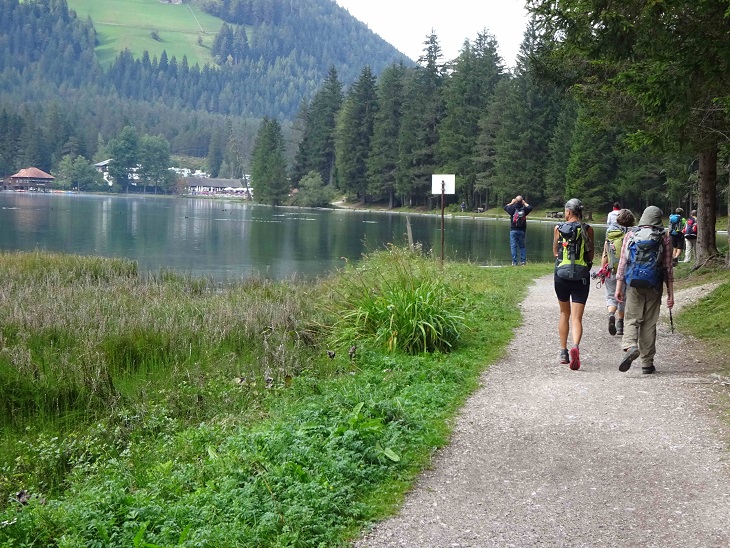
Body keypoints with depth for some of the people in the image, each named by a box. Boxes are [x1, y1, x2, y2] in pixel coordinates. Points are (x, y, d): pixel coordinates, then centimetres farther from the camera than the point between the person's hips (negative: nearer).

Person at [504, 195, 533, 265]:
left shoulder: (513, 208, -9)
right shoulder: (524, 209, -5)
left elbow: (505, 207, 11)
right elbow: (530, 207, 17)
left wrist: (512, 203, 19)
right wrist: (524, 203, 22)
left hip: (513, 230, -2)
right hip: (522, 231, 2)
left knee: (513, 246, 0)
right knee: (522, 246, 12)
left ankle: (514, 262, -5)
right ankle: (523, 261, 6)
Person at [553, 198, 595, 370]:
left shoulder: (558, 228, 1)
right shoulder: (587, 229, -1)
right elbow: (591, 255, 6)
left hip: (561, 274, 1)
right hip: (581, 275, -1)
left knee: (564, 313, 19)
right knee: (577, 317, -3)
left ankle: (563, 352, 20)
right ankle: (575, 346, -29)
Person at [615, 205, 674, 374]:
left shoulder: (630, 235, 3)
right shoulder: (664, 238, 2)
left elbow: (623, 262, 2)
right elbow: (668, 267, 3)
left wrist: (619, 287, 5)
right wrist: (670, 293, 6)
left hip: (634, 285, 0)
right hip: (654, 286, 0)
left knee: (631, 319, 4)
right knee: (649, 323, 7)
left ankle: (630, 346, -25)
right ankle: (647, 363, 11)